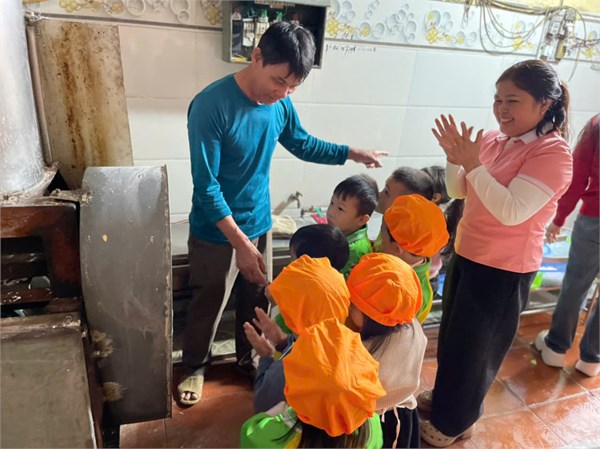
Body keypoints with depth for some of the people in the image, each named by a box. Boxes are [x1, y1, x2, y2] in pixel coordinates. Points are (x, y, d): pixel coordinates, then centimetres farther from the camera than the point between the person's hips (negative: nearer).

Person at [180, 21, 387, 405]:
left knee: (257, 300, 20)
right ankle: (195, 367, 40)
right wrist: (241, 243, -28)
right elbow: (206, 186, -25)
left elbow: (302, 144, 12)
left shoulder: (281, 104, -7)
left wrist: (352, 153, 4)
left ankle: (249, 357, 45)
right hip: (216, 233, -5)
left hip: (259, 224, 5)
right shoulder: (210, 106, -25)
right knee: (207, 306, 13)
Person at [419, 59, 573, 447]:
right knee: (452, 337, 22)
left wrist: (473, 164, -29)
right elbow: (459, 191, 8)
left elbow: (513, 211, -29)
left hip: (504, 270, -7)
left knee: (474, 345, 11)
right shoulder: (492, 140, 1)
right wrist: (454, 157, -9)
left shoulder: (553, 153, -19)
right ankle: (445, 396, 48)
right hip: (466, 255, 7)